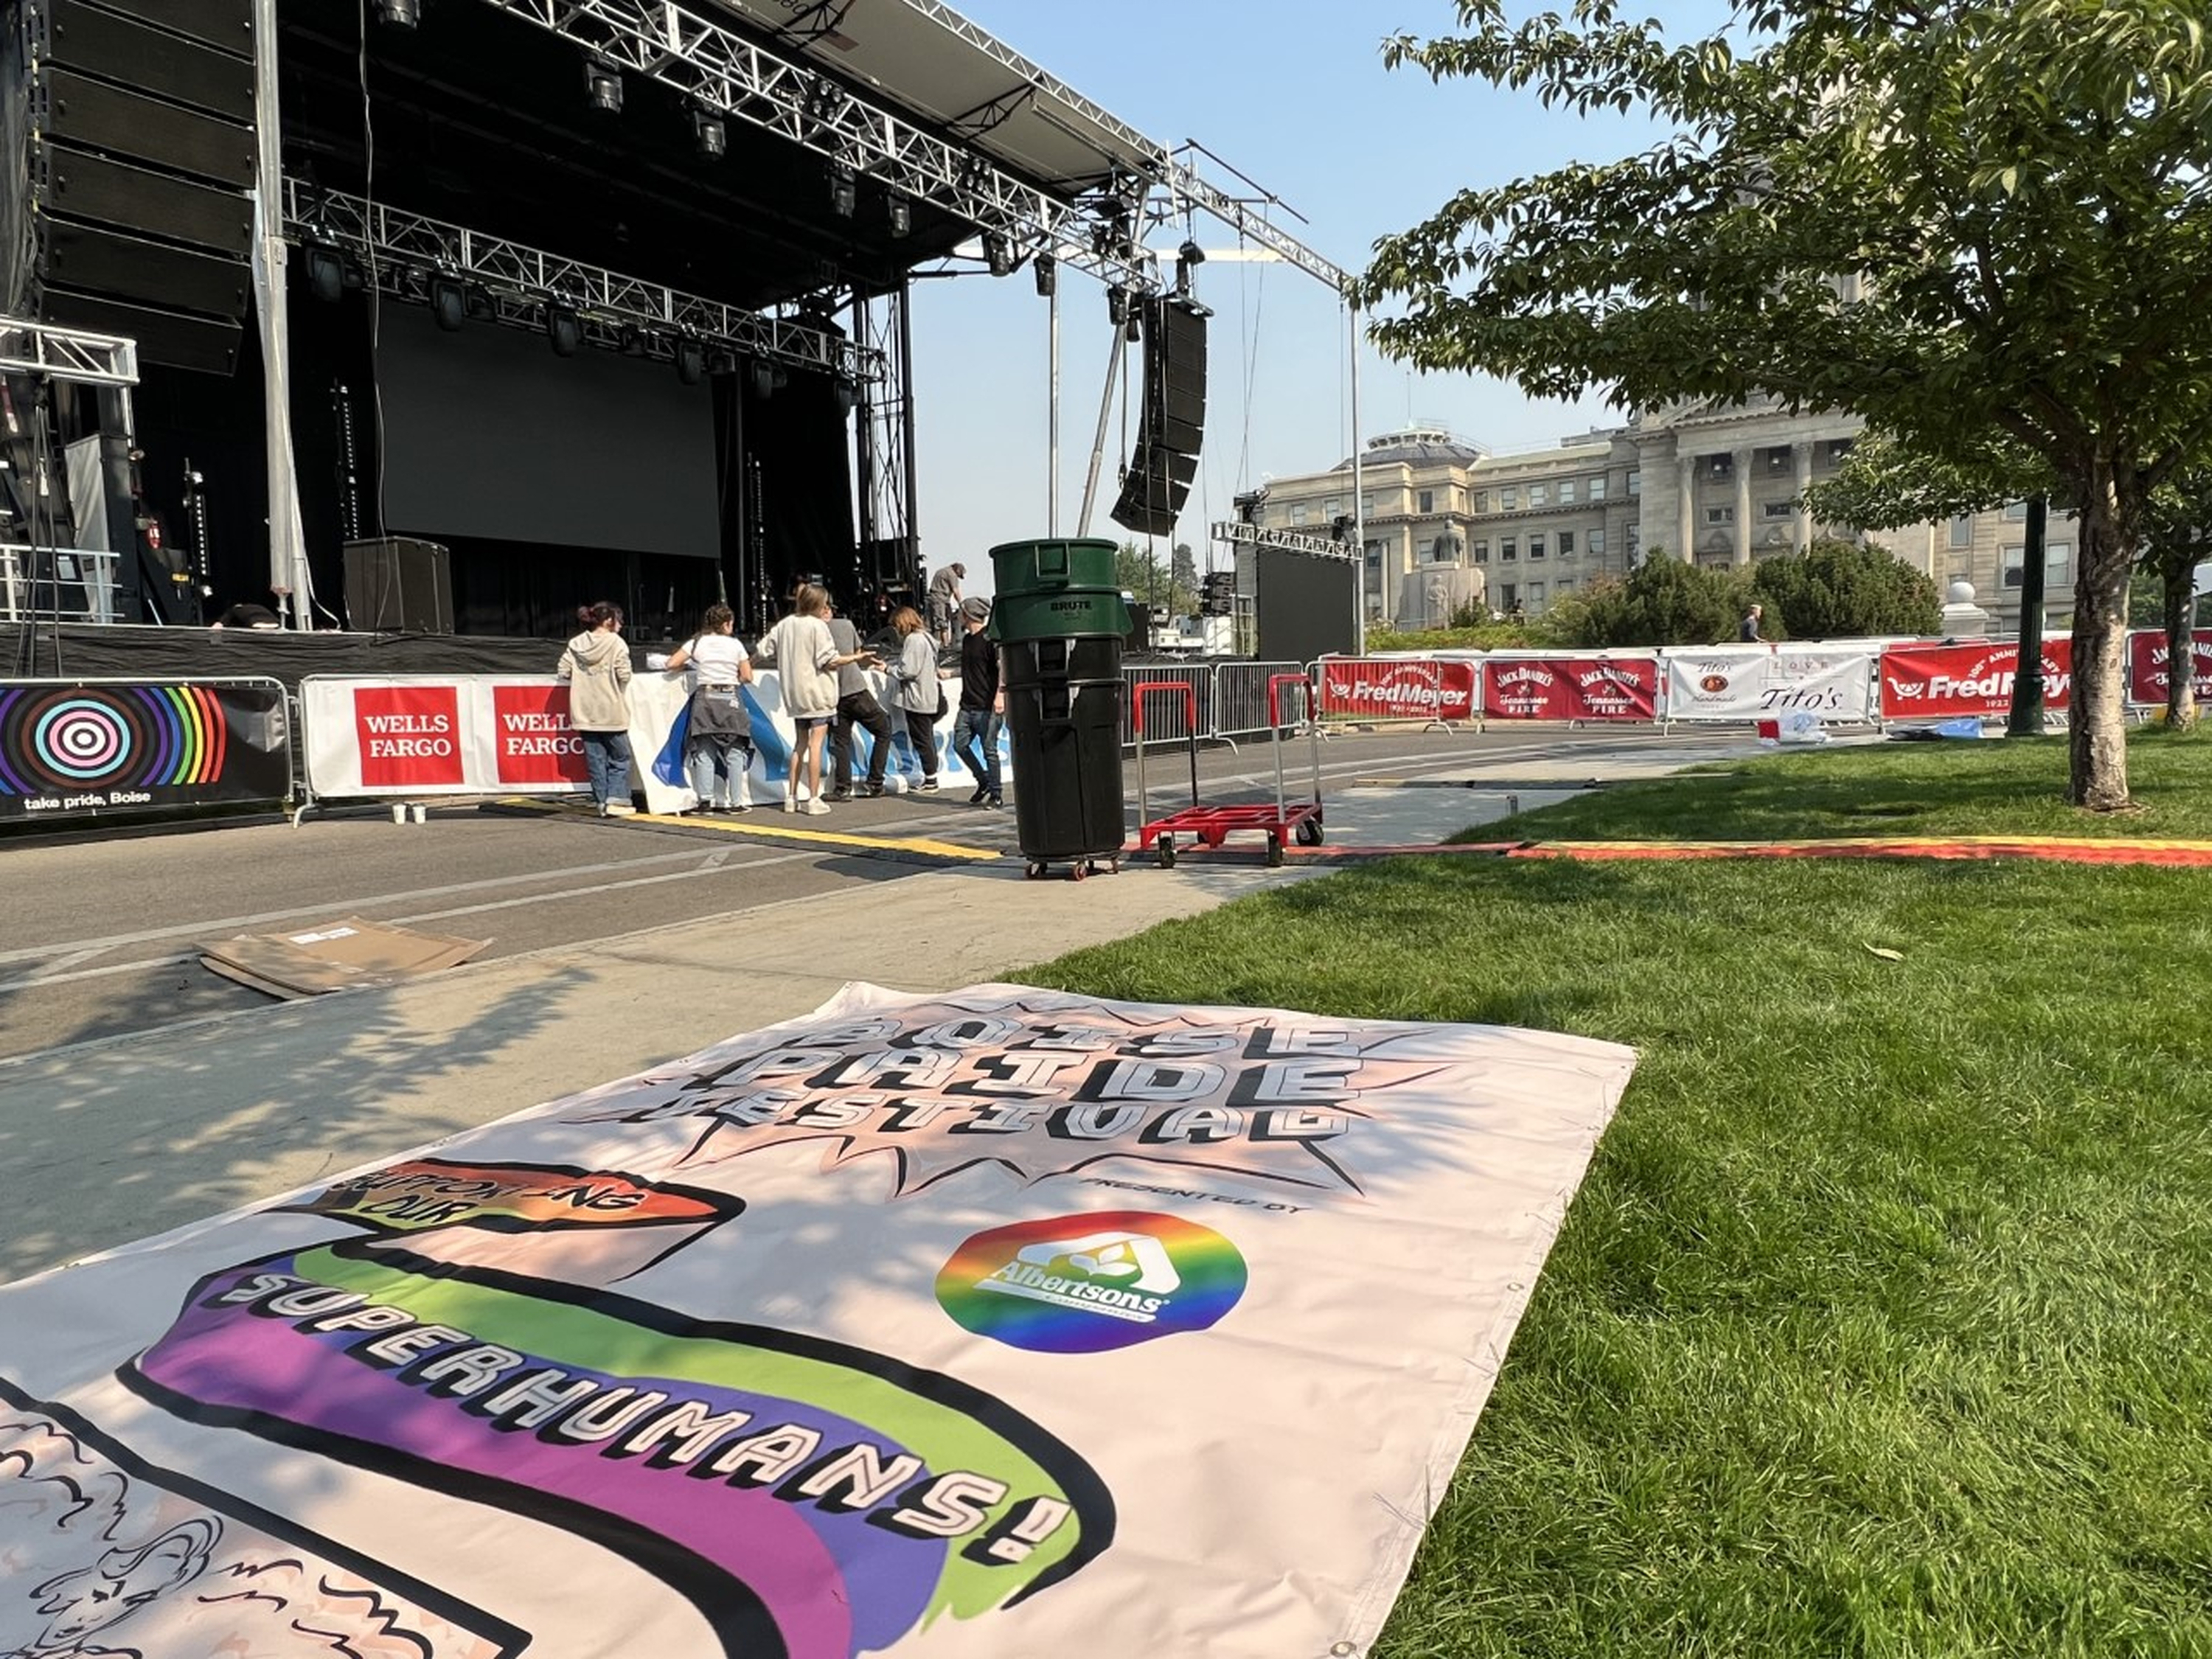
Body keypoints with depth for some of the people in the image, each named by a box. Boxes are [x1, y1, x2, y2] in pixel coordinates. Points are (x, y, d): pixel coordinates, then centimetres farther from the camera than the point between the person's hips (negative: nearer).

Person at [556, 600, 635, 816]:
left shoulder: (576, 644, 4)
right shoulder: (616, 643, -8)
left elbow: (562, 672, 2)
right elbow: (624, 675, -14)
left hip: (585, 713, 4)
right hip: (611, 713, -4)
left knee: (595, 759, 10)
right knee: (619, 758, 8)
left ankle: (603, 802, 11)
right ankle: (617, 800, -2)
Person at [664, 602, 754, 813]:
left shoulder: (697, 643, 5)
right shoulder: (735, 645, 4)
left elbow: (672, 664, -2)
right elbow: (747, 677, 3)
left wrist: (688, 664, 17)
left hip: (705, 698, 1)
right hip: (730, 698, -1)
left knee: (704, 752, 4)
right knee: (735, 753, 3)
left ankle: (706, 800, -3)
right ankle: (737, 802, 3)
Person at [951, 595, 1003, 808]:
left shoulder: (990, 638, -9)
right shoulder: (967, 640, 16)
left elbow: (1002, 667, -16)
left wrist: (1000, 694, -24)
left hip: (987, 707, -8)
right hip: (967, 706, 8)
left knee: (989, 750, -3)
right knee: (960, 744, 3)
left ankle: (996, 794, 6)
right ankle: (984, 781, 20)